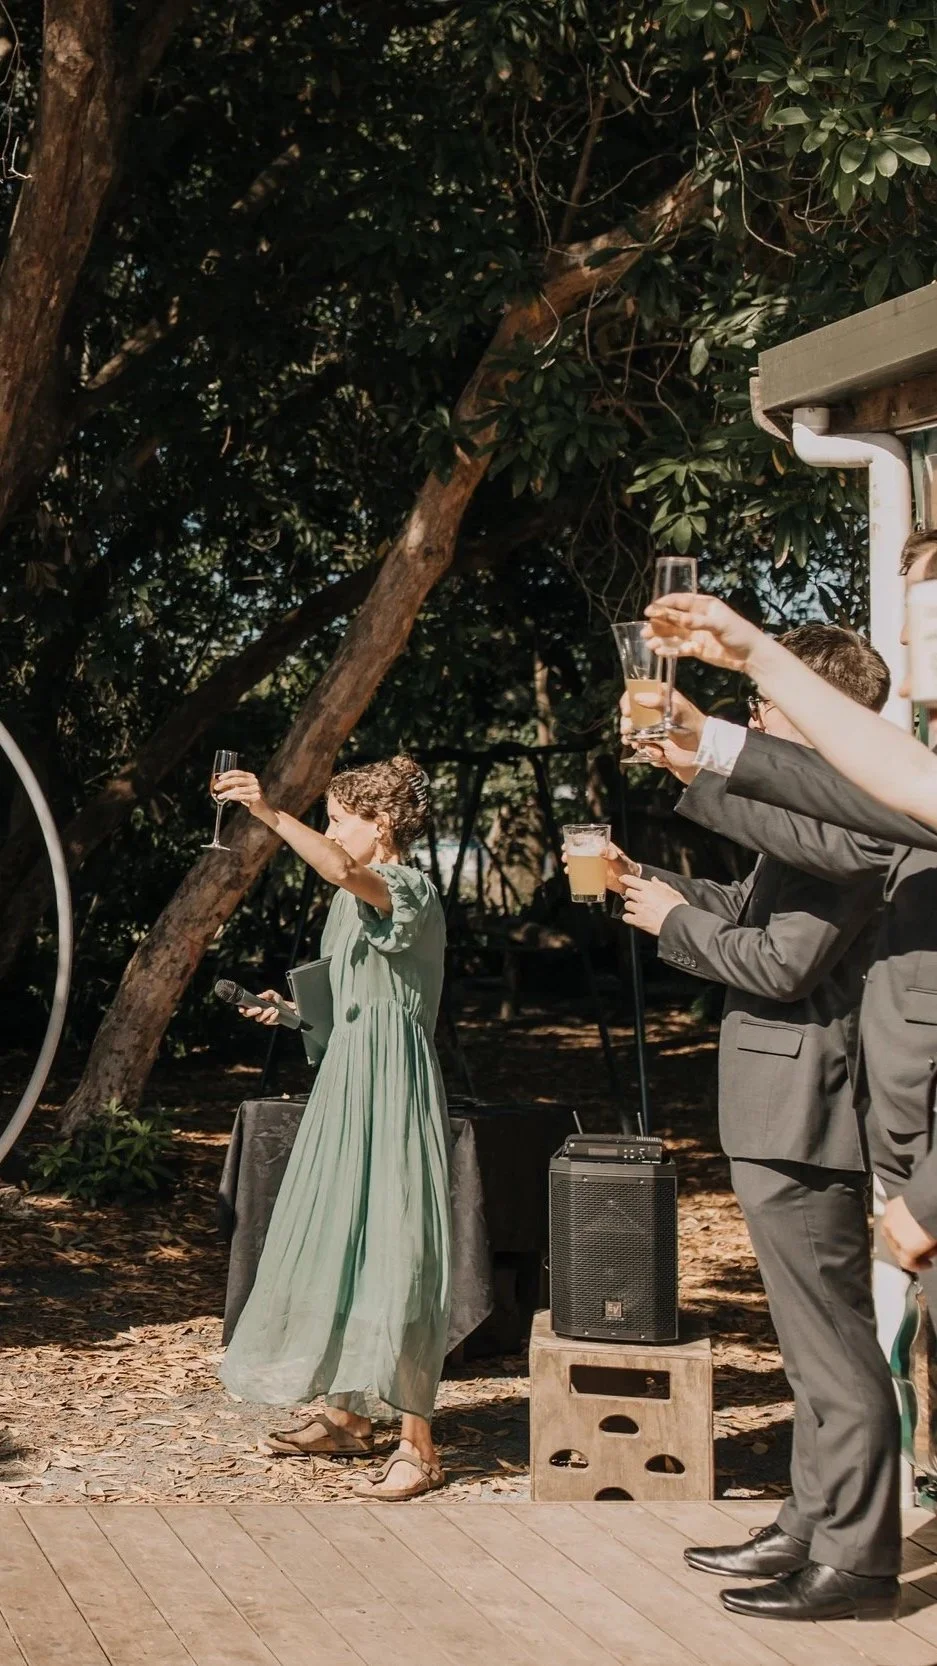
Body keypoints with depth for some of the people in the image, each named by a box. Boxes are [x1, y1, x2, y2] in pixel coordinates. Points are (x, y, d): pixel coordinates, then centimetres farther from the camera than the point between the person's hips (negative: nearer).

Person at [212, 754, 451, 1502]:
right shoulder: (358, 899, 15)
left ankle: (419, 1446, -4)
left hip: (391, 1089, -10)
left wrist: (271, 813, -44)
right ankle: (350, 1413, 26)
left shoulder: (412, 891, -13)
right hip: (351, 1082, 10)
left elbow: (342, 870, -36)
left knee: (392, 1251, -9)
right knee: (340, 1241, 14)